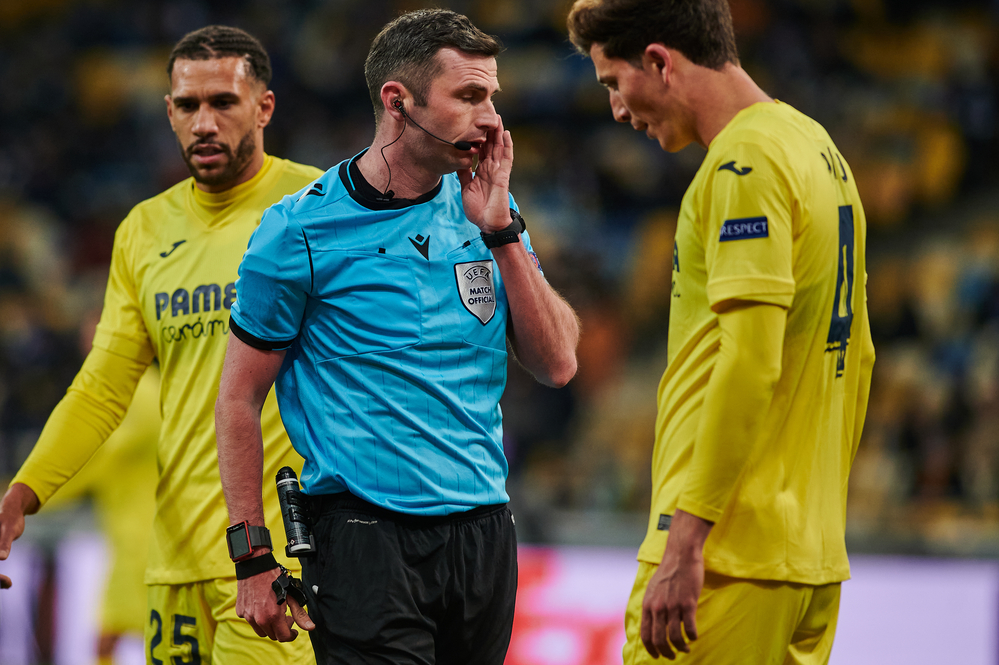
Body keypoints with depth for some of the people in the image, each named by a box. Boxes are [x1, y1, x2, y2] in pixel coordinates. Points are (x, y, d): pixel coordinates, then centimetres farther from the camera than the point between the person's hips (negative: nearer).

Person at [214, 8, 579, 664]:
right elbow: (239, 398, -2)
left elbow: (558, 364, 4)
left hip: (485, 534, 5)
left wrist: (501, 232, -6)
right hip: (368, 533, -5)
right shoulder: (302, 229, -6)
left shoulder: (484, 211, 9)